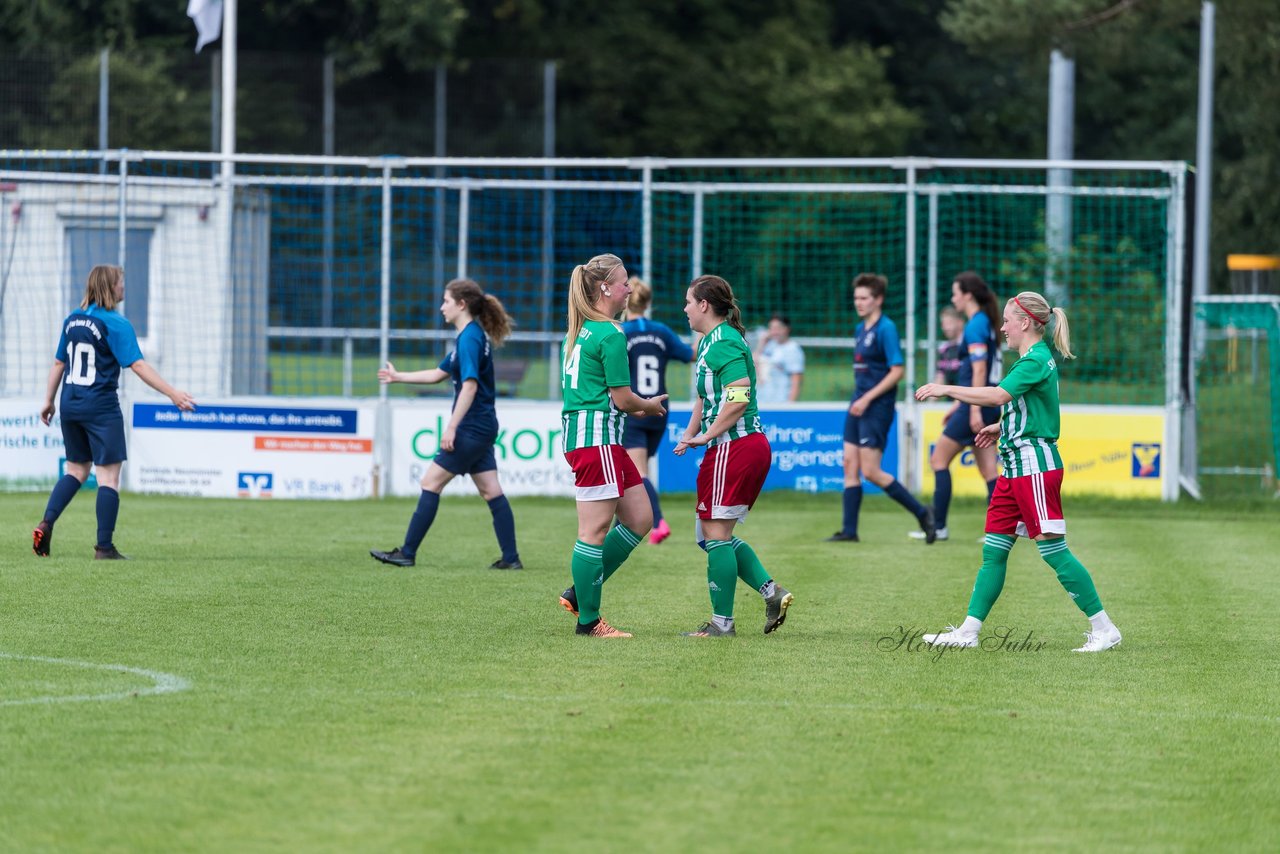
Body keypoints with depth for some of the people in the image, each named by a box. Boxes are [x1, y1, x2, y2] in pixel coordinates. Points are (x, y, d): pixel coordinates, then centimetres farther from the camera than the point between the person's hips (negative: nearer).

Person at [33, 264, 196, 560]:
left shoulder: (72, 320, 9)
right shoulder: (115, 323, -11)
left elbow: (58, 363, 15)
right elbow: (137, 364, -18)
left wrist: (49, 401, 25)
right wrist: (172, 394, -19)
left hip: (71, 406, 7)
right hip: (101, 408, -7)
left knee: (77, 469, 19)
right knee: (108, 476, -2)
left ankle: (46, 523, 2)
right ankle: (104, 547, -4)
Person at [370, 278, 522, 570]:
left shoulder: (469, 338, -15)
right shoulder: (473, 336, 16)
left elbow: (469, 385, -24)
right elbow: (439, 373, 27)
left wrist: (451, 427, -26)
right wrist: (399, 377, 32)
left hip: (472, 427, -10)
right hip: (482, 427, 10)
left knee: (431, 483, -4)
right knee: (491, 491, 8)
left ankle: (407, 553, -2)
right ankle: (511, 557, 5)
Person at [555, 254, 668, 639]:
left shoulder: (582, 331, 16)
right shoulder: (611, 335, -13)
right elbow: (622, 398, -12)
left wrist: (636, 407, 17)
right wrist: (650, 406, 8)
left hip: (579, 430, 10)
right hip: (597, 437, -10)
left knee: (639, 519, 12)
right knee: (595, 530, -5)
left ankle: (580, 593, 15)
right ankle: (588, 621, -1)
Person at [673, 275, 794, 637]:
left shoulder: (724, 343, -14)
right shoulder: (708, 342, 18)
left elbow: (739, 397, -24)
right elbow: (705, 397, 27)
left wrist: (706, 436, -17)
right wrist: (689, 434, 15)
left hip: (734, 446, -10)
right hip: (751, 446, 10)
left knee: (716, 533, -4)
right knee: (711, 533, 13)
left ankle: (722, 622, 0)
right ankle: (772, 592, 7)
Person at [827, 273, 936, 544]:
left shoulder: (886, 329, -13)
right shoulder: (860, 329, 13)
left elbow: (896, 371, -17)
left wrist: (867, 398, -19)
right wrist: (858, 399, 17)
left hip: (877, 407, -9)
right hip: (859, 405, 9)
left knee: (871, 471, -9)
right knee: (850, 466, 4)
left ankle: (921, 513, 2)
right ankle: (849, 530, 5)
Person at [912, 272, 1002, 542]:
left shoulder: (975, 326, -13)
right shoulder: (985, 323, 17)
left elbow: (979, 370, -20)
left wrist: (974, 410, -22)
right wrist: (958, 404, 28)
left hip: (978, 406, -9)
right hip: (991, 405, 9)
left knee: (938, 459, 0)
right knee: (988, 470, 7)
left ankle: (939, 527, 0)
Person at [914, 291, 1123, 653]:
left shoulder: (1036, 361, -15)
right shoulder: (1035, 359, 16)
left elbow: (998, 395, -28)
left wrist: (946, 389, -23)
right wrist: (1001, 427, 23)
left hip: (1035, 464, -10)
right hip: (1015, 467, 10)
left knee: (1053, 548, -8)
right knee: (993, 551, 9)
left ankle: (1104, 628, -4)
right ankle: (968, 631, 10)